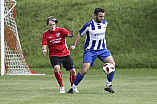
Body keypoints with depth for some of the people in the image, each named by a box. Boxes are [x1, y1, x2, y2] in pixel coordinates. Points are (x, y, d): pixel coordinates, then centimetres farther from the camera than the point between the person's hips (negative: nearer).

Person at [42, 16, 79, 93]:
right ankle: (61, 87, -15)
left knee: (72, 71, -2)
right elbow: (44, 45, -4)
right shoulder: (45, 34, 1)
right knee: (56, 68, -30)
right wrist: (44, 50, -28)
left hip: (65, 54, 1)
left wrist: (70, 34, -45)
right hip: (54, 55, -1)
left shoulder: (61, 30, -2)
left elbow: (68, 34, -21)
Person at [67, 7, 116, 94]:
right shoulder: (88, 25, -14)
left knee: (112, 64, -19)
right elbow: (79, 34, -1)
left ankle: (108, 86, -6)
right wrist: (74, 45, -7)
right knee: (84, 70, -16)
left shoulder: (104, 23, 1)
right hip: (90, 50, -4)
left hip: (102, 49, 4)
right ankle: (73, 87, 3)